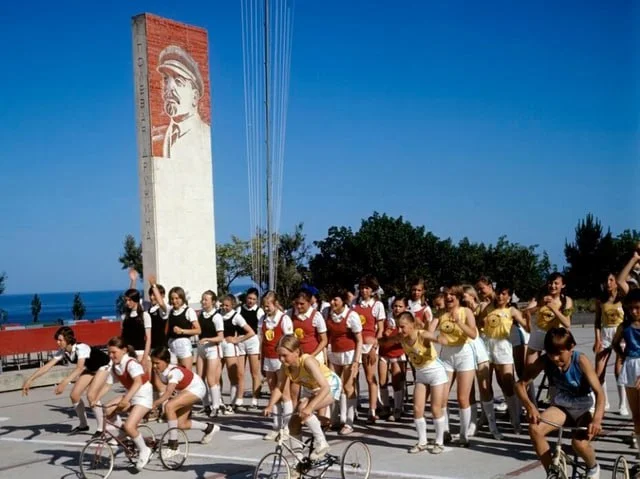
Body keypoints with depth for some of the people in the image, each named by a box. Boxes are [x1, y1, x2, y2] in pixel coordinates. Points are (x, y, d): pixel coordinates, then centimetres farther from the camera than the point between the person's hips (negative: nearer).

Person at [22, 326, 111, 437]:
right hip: (90, 369, 8)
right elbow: (47, 366, -14)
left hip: (103, 366, -8)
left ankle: (101, 428, -12)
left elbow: (80, 368, -51)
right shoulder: (62, 352, -14)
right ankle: (83, 425, 20)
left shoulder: (81, 348, -36)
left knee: (91, 395, -24)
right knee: (74, 395, 0)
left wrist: (64, 382, -62)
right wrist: (30, 380, -20)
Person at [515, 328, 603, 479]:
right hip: (561, 406, 3)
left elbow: (599, 392, -26)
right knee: (535, 428, -26)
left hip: (583, 409, -3)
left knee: (580, 443, -31)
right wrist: (530, 406, -32)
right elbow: (520, 384, -14)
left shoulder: (581, 361, -24)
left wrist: (597, 419, -43)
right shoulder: (544, 361, -17)